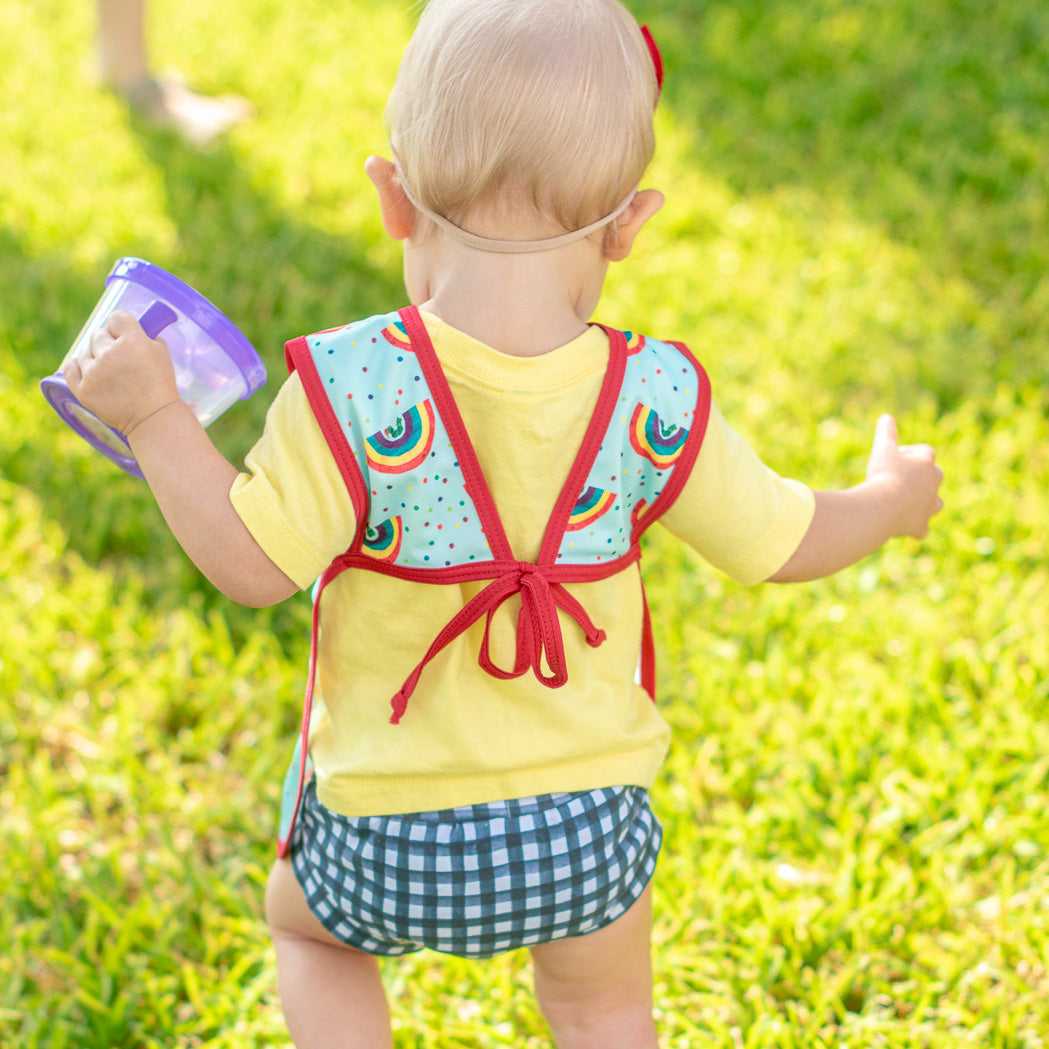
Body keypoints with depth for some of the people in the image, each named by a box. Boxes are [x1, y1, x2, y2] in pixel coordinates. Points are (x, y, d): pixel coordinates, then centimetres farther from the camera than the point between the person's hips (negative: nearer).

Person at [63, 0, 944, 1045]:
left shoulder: (353, 392, -24)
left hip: (390, 839, -2)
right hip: (589, 824, 2)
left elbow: (253, 565, -18)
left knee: (306, 925, 33)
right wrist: (892, 498, 17)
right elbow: (783, 546, -4)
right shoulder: (655, 404, -16)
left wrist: (153, 416, -7)